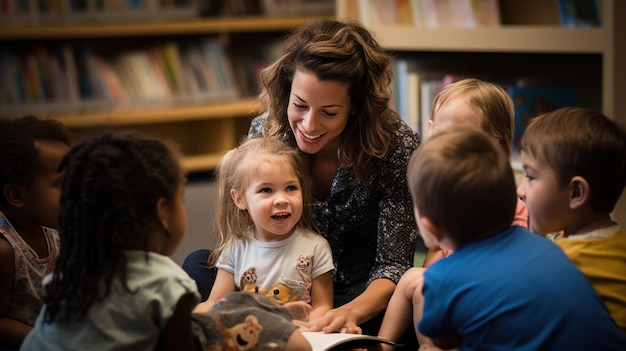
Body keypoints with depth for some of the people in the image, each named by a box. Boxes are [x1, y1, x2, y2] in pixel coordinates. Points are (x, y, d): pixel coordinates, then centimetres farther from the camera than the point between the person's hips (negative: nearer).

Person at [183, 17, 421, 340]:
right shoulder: (266, 132, -14)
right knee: (198, 265, -19)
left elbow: (393, 264, -20)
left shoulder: (396, 146, -21)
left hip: (362, 294, -2)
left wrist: (350, 313, -43)